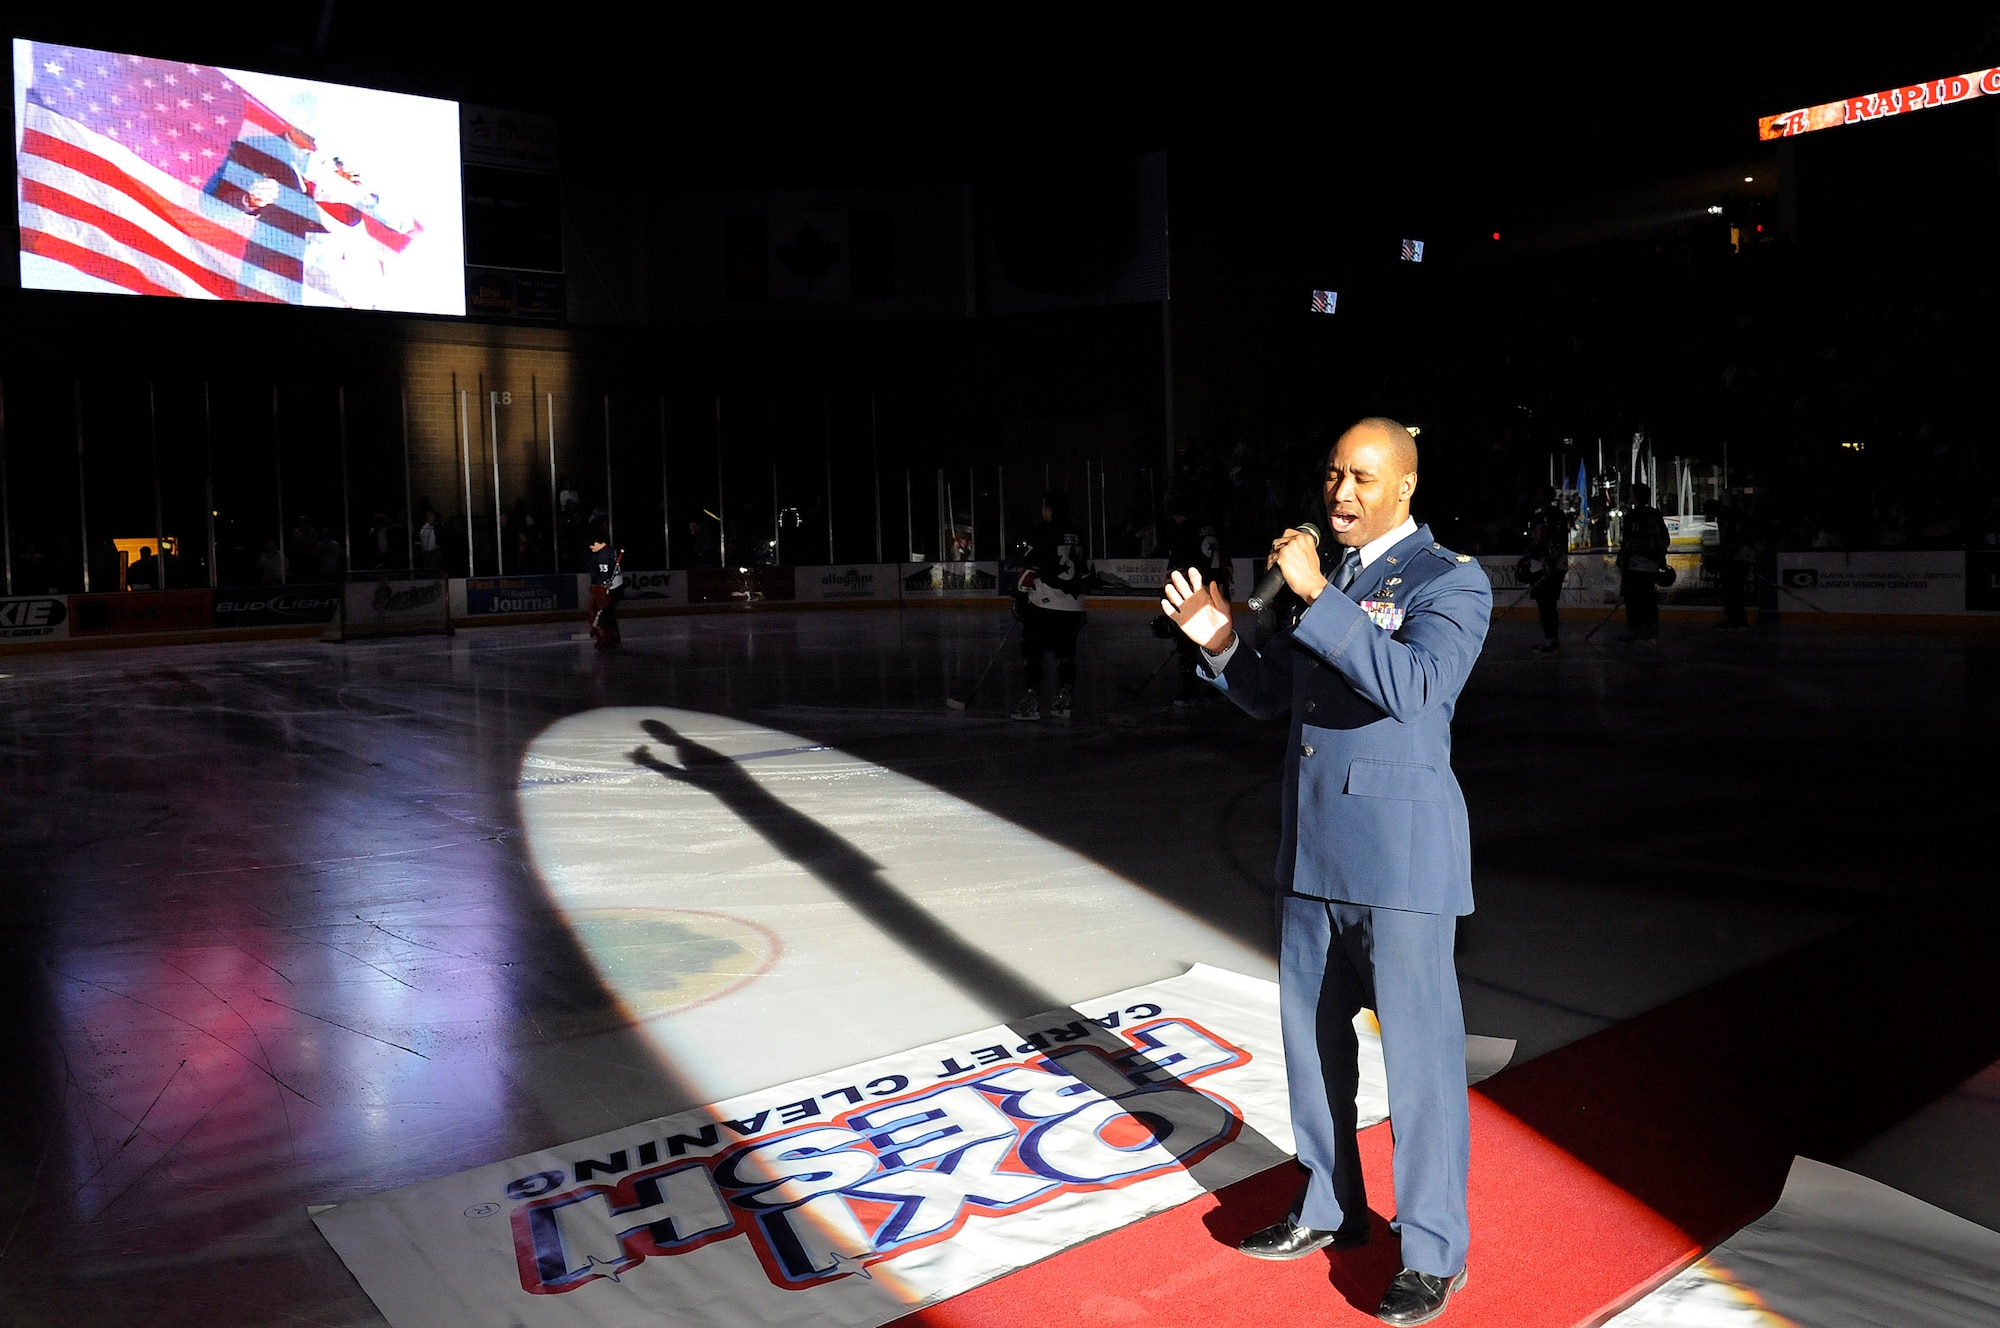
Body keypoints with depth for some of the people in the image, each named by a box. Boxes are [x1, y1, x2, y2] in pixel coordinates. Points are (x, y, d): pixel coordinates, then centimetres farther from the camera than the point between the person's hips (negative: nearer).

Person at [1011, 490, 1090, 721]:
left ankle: (1033, 699, -3)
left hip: (1044, 604, -7)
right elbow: (1085, 570, 19)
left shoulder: (1041, 533, -8)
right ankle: (1063, 701, 11)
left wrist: (1021, 595, -5)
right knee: (1065, 651, 13)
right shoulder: (1077, 536, 13)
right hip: (1072, 605, 7)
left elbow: (1030, 568, -13)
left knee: (1032, 649, 0)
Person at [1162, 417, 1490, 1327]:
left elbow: (1417, 686, -27)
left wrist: (1318, 595, -29)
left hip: (1400, 852, -7)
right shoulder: (1323, 576, 12)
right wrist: (1219, 642, -5)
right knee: (1312, 1036, 17)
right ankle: (1330, 1209, 35)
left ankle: (1434, 1251, 18)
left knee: (1418, 1053, 1)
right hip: (1313, 849, 7)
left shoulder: (1449, 580, -9)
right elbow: (1267, 696, 13)